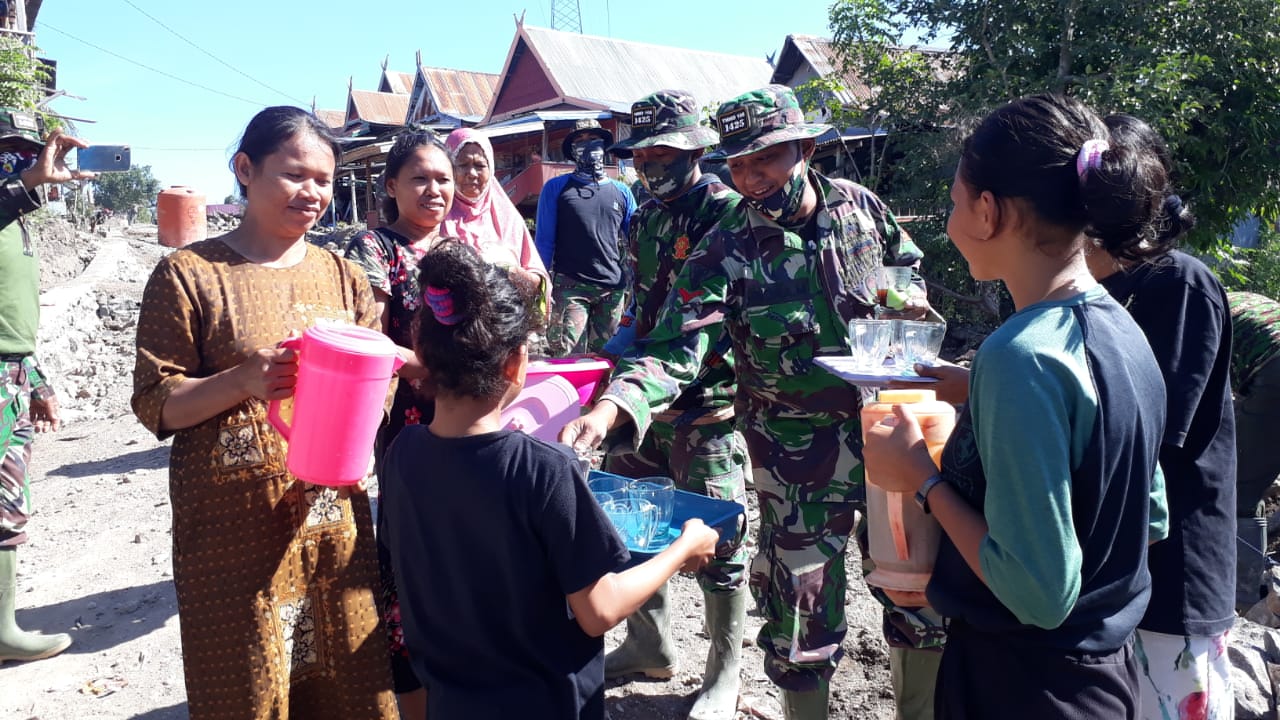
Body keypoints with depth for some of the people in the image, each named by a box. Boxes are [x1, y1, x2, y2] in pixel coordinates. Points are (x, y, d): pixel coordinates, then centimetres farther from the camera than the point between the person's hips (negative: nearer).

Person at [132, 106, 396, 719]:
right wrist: (242, 381, -21)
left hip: (332, 518, 4)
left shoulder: (342, 277, 10)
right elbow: (155, 403, -4)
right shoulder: (189, 274, -2)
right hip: (233, 526, -3)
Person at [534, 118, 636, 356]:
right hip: (569, 286, -3)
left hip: (613, 289, 3)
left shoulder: (621, 192, 13)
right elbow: (544, 240, 4)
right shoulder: (556, 188, 6)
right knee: (567, 357, -8)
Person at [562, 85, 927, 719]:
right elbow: (675, 347, -23)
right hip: (798, 445, -4)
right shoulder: (724, 251, -15)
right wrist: (610, 407, -39)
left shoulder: (858, 204, -3)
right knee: (800, 582, 3)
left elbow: (909, 264, 15)